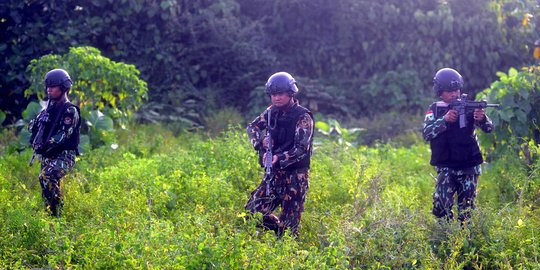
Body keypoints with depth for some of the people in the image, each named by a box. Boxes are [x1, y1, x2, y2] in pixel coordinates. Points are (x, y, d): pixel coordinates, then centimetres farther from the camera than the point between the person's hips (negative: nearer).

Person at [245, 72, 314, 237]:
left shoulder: (303, 117, -13)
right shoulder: (273, 112, 6)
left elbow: (302, 149, -19)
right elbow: (252, 127, 12)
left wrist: (280, 158, -33)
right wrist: (261, 141, -10)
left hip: (295, 175, -6)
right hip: (275, 173, 6)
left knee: (289, 223, -7)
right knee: (252, 211, 5)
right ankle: (280, 231, 25)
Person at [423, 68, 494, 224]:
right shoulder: (435, 110, 2)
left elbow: (489, 129, -8)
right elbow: (427, 134, -12)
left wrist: (482, 119, -32)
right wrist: (444, 119, -27)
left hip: (469, 167, 1)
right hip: (446, 167, 0)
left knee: (466, 209, 4)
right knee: (441, 203, -17)